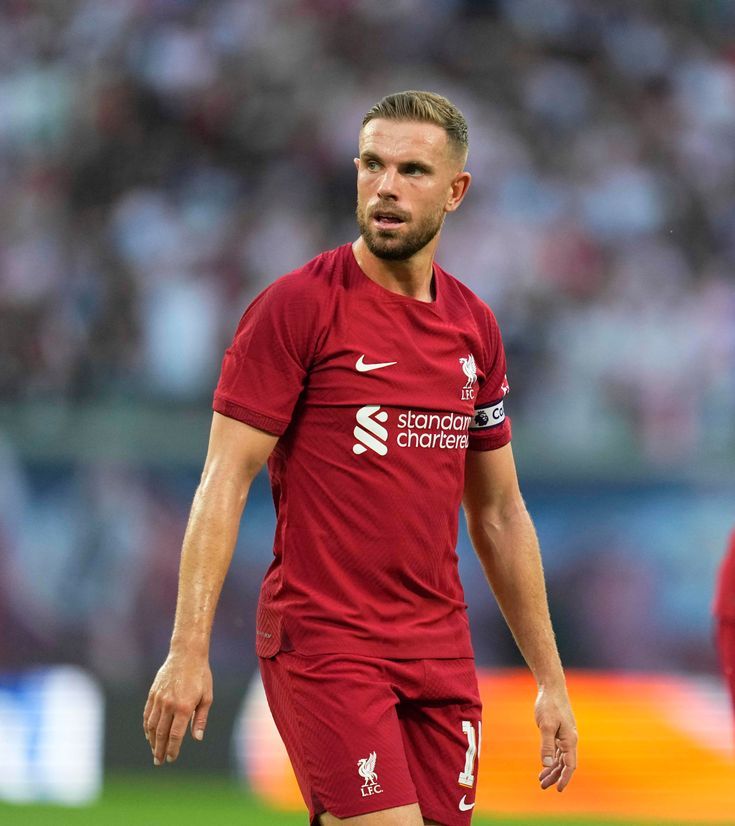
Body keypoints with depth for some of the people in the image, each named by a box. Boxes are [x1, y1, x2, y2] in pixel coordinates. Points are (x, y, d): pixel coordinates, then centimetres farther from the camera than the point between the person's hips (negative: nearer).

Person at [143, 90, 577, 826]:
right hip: (323, 643, -6)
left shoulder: (474, 328, 12)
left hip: (440, 649, 6)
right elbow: (225, 479, -10)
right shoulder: (297, 307, -6)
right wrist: (189, 647, -19)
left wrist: (550, 678, 18)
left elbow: (499, 514, 19)